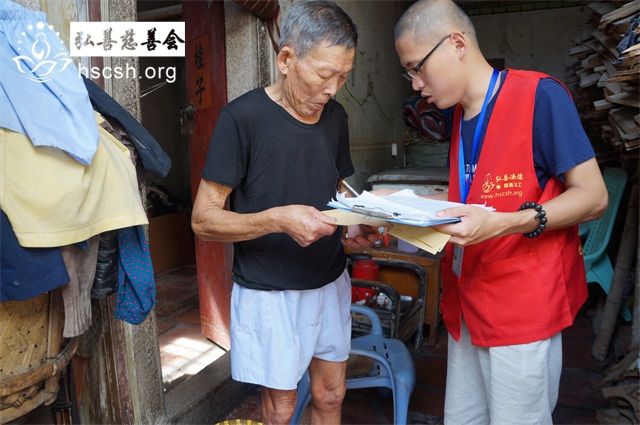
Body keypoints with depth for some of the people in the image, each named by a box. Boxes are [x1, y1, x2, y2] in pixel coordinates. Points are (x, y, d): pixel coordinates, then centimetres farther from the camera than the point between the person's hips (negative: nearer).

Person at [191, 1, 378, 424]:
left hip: (330, 282, 6)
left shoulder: (335, 116, 3)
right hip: (270, 292, -5)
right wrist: (277, 219, -30)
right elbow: (204, 219, -15)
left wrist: (353, 227, -5)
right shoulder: (243, 117, -16)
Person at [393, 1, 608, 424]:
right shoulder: (460, 115, 12)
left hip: (523, 309, -6)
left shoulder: (540, 95, -11)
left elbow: (593, 197, -12)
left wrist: (502, 224, -27)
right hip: (467, 304, 7)